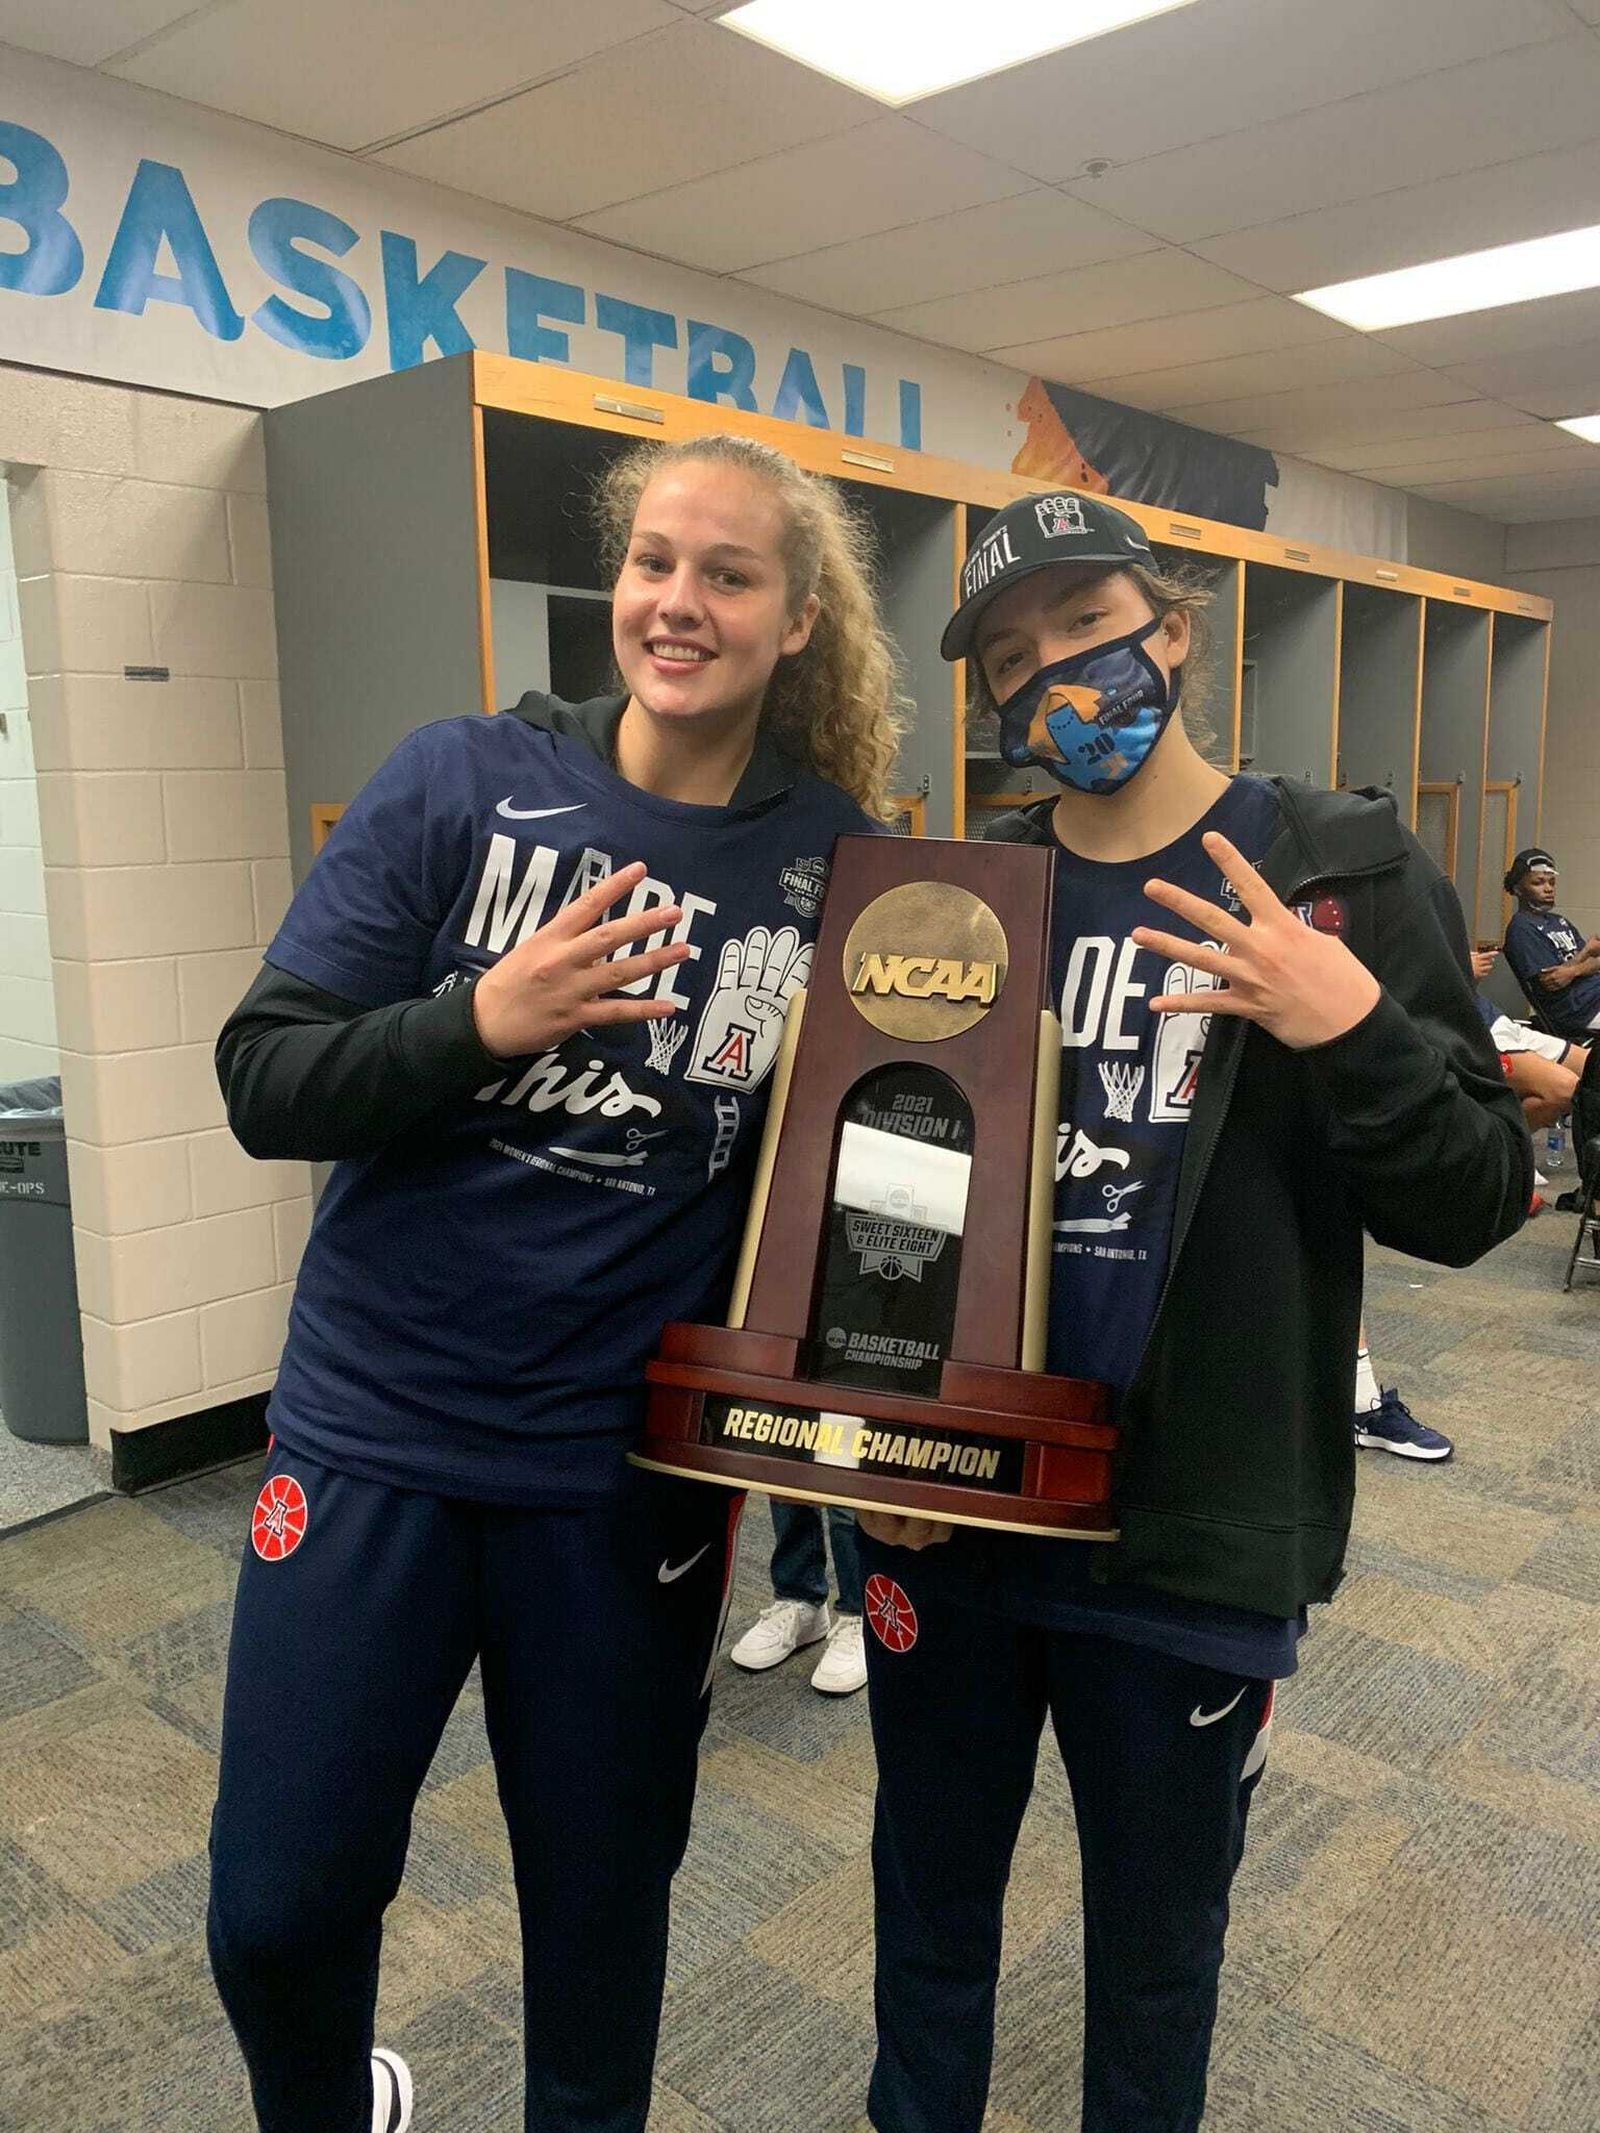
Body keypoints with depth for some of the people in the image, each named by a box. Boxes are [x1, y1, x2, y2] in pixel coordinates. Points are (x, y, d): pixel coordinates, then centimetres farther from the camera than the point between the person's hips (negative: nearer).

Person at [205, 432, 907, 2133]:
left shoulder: (841, 862, -5)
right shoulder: (464, 781, -6)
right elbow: (263, 1083, -9)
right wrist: (482, 1020, -25)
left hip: (632, 1465, 0)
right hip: (372, 1431, 1)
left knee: (602, 1904, 18)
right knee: (276, 1910, 13)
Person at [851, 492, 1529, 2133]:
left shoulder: (1346, 874, -6)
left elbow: (1471, 1204, -7)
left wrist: (1354, 1031, -25)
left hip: (1195, 1539, -2)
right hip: (942, 1513, 3)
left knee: (1156, 1950, 20)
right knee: (929, 1907, 23)